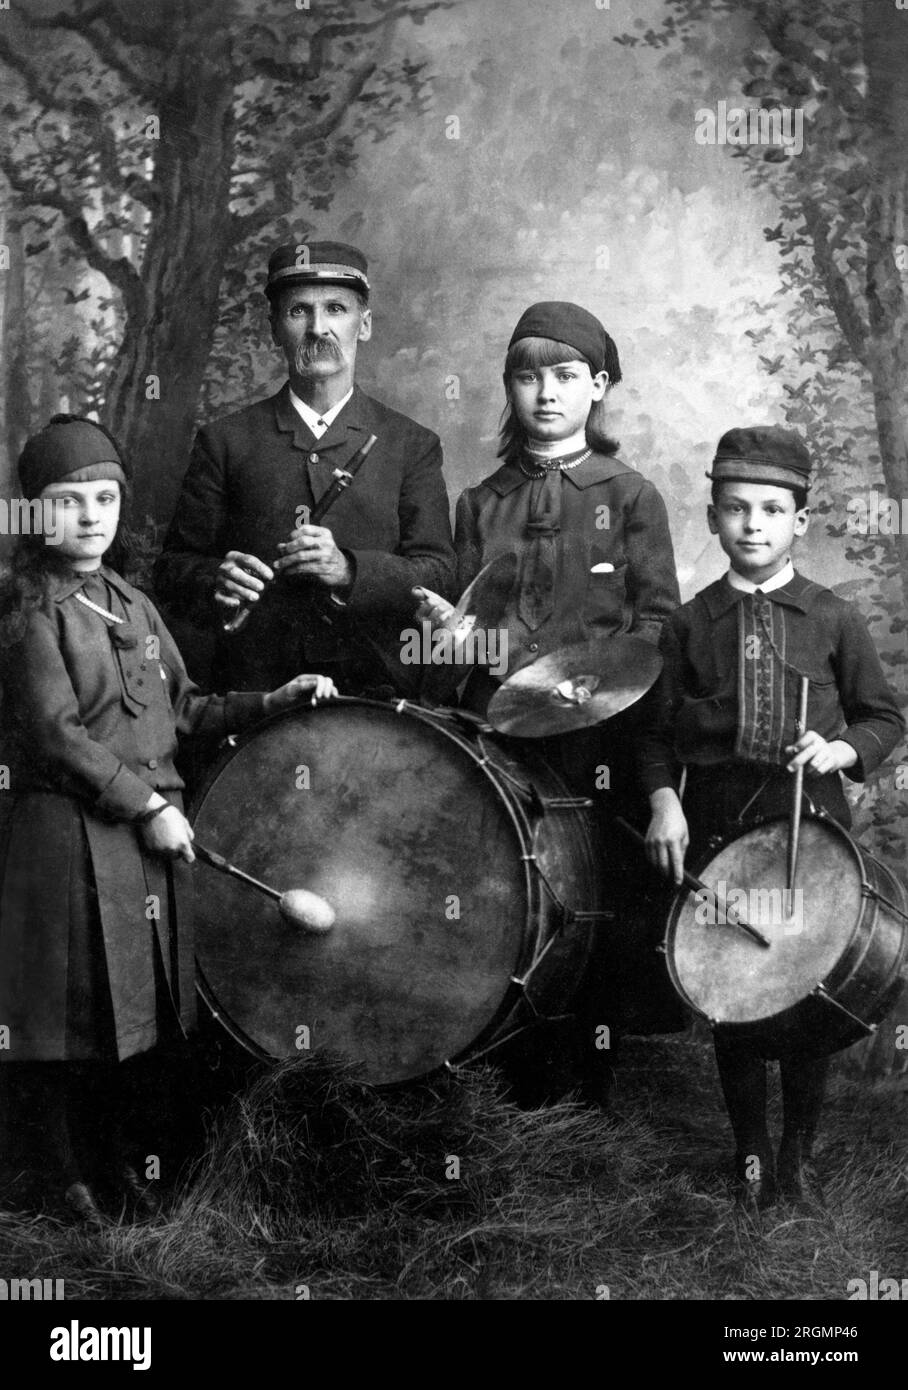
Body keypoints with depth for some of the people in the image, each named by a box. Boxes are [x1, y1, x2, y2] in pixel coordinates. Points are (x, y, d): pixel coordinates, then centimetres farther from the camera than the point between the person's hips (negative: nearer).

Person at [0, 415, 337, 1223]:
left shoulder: (134, 606, 14)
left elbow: (183, 711, 17)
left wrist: (272, 703, 5)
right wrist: (147, 805, -16)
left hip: (149, 831, 7)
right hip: (68, 838, -7)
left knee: (125, 1003, 15)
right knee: (68, 1009, 2)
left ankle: (109, 1155, 30)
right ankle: (65, 1176, 17)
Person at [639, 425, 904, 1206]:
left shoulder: (834, 621, 3)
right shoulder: (690, 624, 5)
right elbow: (658, 730, 5)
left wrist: (841, 749, -11)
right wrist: (663, 799, -9)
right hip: (717, 827, 1)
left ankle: (800, 1153, 23)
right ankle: (751, 1150, 22)